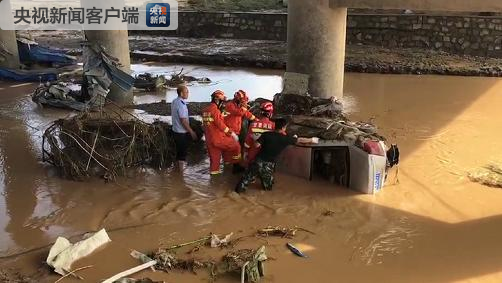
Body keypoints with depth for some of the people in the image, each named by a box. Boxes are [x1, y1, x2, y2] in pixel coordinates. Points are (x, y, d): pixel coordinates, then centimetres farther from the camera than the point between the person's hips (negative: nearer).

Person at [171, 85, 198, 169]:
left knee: (179, 150, 20)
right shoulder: (181, 105, -24)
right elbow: (183, 121, -24)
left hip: (175, 130, 9)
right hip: (182, 133, -9)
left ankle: (178, 167, 31)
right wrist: (191, 132, -16)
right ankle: (181, 169, 12)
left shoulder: (174, 101, 5)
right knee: (183, 152, 3)